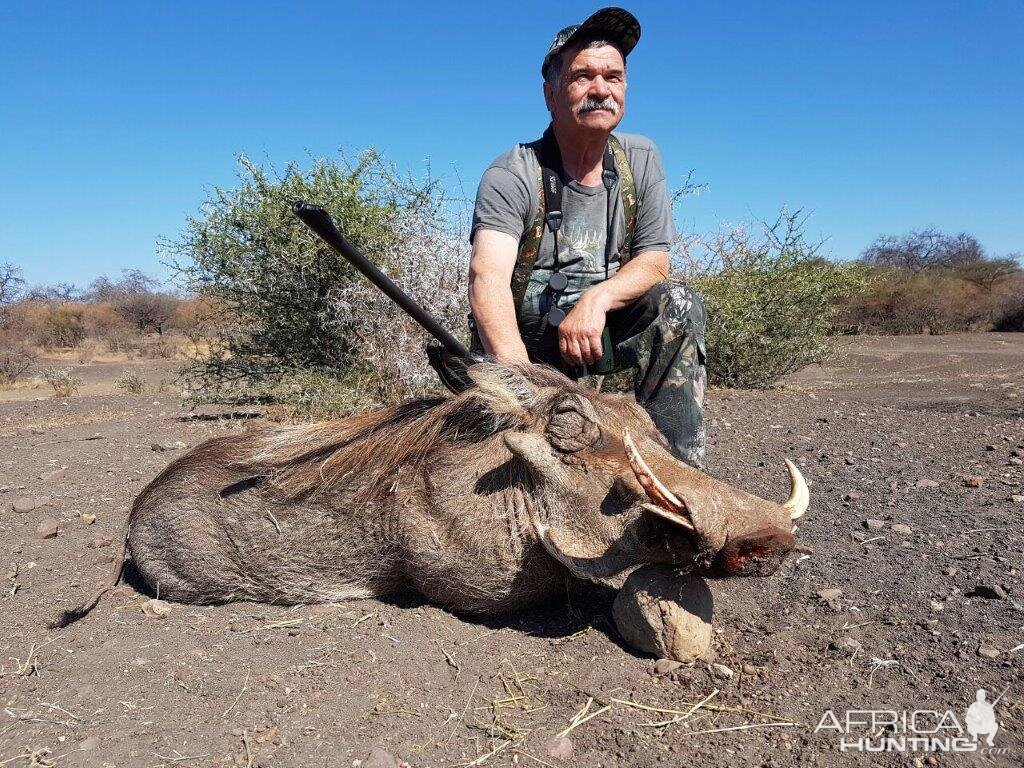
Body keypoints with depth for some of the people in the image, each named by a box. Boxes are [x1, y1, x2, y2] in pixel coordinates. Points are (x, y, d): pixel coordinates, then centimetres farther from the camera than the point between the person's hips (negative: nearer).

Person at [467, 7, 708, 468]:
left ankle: (676, 466, -20)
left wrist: (598, 297, -27)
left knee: (679, 306, -23)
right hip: (521, 340, -3)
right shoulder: (512, 175, -16)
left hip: (603, 329, 4)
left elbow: (654, 261, -3)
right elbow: (488, 277, -32)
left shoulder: (641, 160, -1)